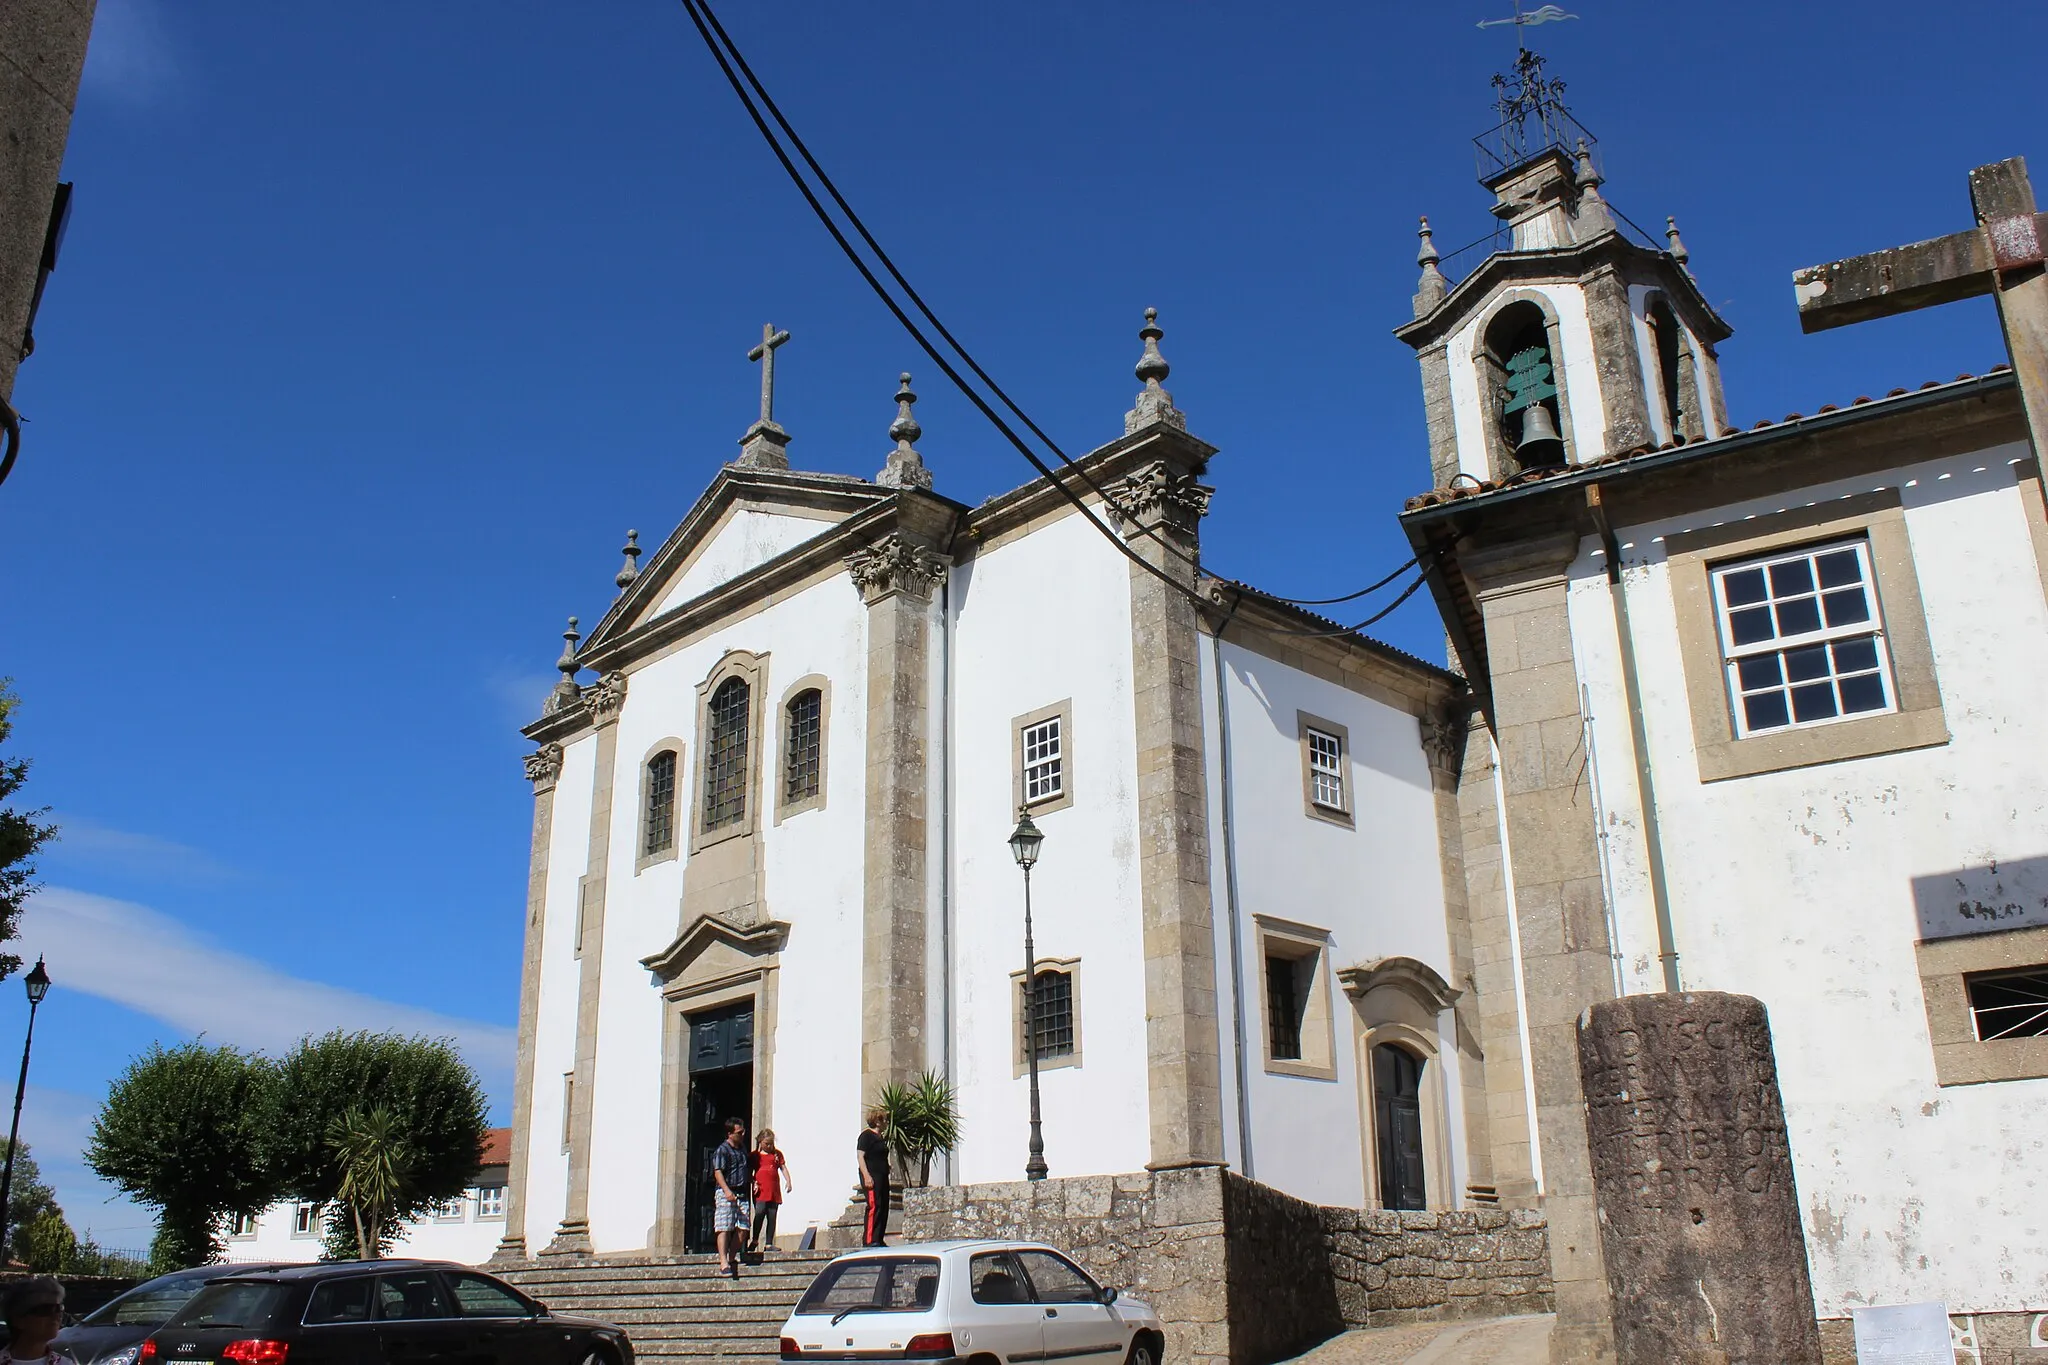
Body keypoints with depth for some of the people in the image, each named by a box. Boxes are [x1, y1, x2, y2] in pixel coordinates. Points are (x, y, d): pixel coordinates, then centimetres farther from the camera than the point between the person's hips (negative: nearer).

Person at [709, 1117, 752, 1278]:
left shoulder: (742, 1148, 19)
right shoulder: (722, 1150, -5)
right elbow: (718, 1172, -14)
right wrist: (727, 1190, -25)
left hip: (741, 1194, 7)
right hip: (725, 1193, -7)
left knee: (743, 1229, 2)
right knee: (725, 1228, -10)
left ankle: (731, 1258, 16)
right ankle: (723, 1262, -11)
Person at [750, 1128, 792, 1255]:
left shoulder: (777, 1154, 15)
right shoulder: (754, 1155, 8)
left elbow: (783, 1168, 14)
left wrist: (788, 1181, -1)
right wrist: (753, 1183, -7)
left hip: (774, 1192, 3)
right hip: (760, 1191, -3)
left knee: (772, 1217, 3)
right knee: (759, 1213, -18)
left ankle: (768, 1244, 7)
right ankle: (755, 1240, -4)